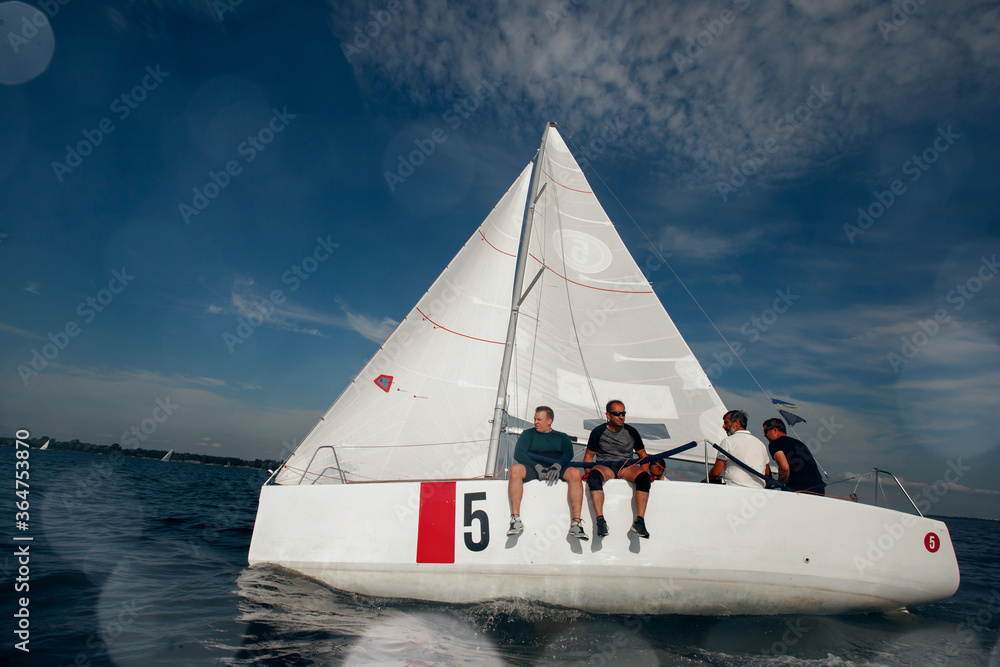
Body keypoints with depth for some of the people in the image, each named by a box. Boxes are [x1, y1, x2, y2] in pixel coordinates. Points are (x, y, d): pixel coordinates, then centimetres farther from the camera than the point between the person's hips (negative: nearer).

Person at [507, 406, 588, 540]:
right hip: (533, 469, 0)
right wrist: (537, 466, -12)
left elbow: (568, 453, 4)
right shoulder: (528, 434, 18)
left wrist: (557, 466, -19)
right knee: (515, 469, -32)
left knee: (575, 473, -31)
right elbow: (518, 453, 4)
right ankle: (516, 520, -32)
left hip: (558, 469, 1)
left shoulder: (562, 437, 21)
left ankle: (576, 524, -31)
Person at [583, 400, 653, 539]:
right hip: (604, 466, -2)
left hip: (626, 466, 2)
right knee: (594, 475, -37)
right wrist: (587, 473, -6)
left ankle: (639, 521, -30)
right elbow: (589, 455, 11)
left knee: (643, 476, -31)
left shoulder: (631, 432, 10)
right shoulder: (598, 432, 4)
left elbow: (643, 455, 17)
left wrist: (646, 474, 0)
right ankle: (600, 520, -38)